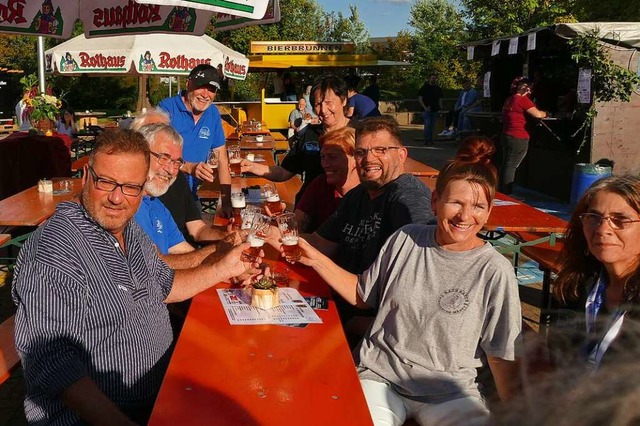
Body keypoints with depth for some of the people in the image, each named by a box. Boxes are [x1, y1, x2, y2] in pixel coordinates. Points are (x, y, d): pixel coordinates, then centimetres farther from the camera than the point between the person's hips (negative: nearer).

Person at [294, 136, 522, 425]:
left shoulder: (495, 271, -9)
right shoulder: (406, 239, -1)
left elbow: (504, 360, -3)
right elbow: (363, 296, 12)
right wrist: (317, 260, 3)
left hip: (449, 392, 0)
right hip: (380, 376, 1)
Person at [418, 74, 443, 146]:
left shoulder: (438, 88, 14)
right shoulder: (424, 87, 1)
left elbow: (440, 99, 17)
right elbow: (420, 98, -3)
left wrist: (440, 108, 5)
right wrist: (424, 107, -13)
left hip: (435, 110, 4)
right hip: (426, 110, -4)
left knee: (432, 125, 6)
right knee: (427, 124, -14)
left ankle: (430, 140, 13)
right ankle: (427, 140, -10)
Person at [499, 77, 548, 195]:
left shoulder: (508, 100, 13)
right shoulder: (523, 100, -12)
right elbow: (537, 114, -15)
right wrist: (546, 114, 2)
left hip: (506, 136, 9)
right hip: (518, 138, -8)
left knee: (505, 164, 13)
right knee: (511, 166, -6)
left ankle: (502, 192, 19)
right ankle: (506, 194, -4)